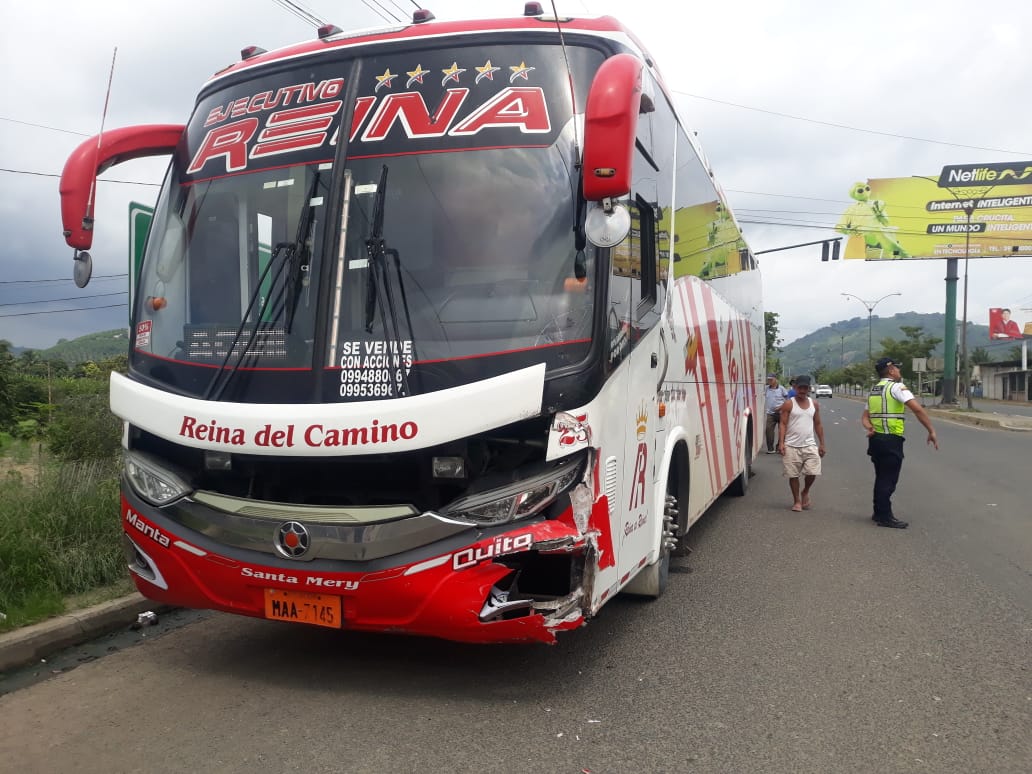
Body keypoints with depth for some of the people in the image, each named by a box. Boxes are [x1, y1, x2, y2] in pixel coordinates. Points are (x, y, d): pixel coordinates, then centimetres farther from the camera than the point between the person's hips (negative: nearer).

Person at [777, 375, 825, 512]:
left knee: (812, 472, -5)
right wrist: (781, 442, -14)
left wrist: (821, 444, 11)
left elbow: (818, 424, 14)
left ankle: (805, 492, 24)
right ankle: (797, 501, 17)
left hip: (809, 445, 3)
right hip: (792, 445, -2)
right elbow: (783, 424, -5)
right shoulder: (789, 404, -2)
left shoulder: (814, 404, 9)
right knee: (793, 475, 2)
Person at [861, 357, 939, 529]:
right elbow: (917, 409, -19)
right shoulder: (896, 387, -10)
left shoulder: (873, 390, 15)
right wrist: (931, 431, -15)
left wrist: (870, 428, -6)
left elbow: (865, 417, 12)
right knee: (889, 480, -1)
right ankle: (885, 517, 4)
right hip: (891, 440, -8)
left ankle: (879, 513, 25)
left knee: (881, 478, 17)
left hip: (875, 439, 8)